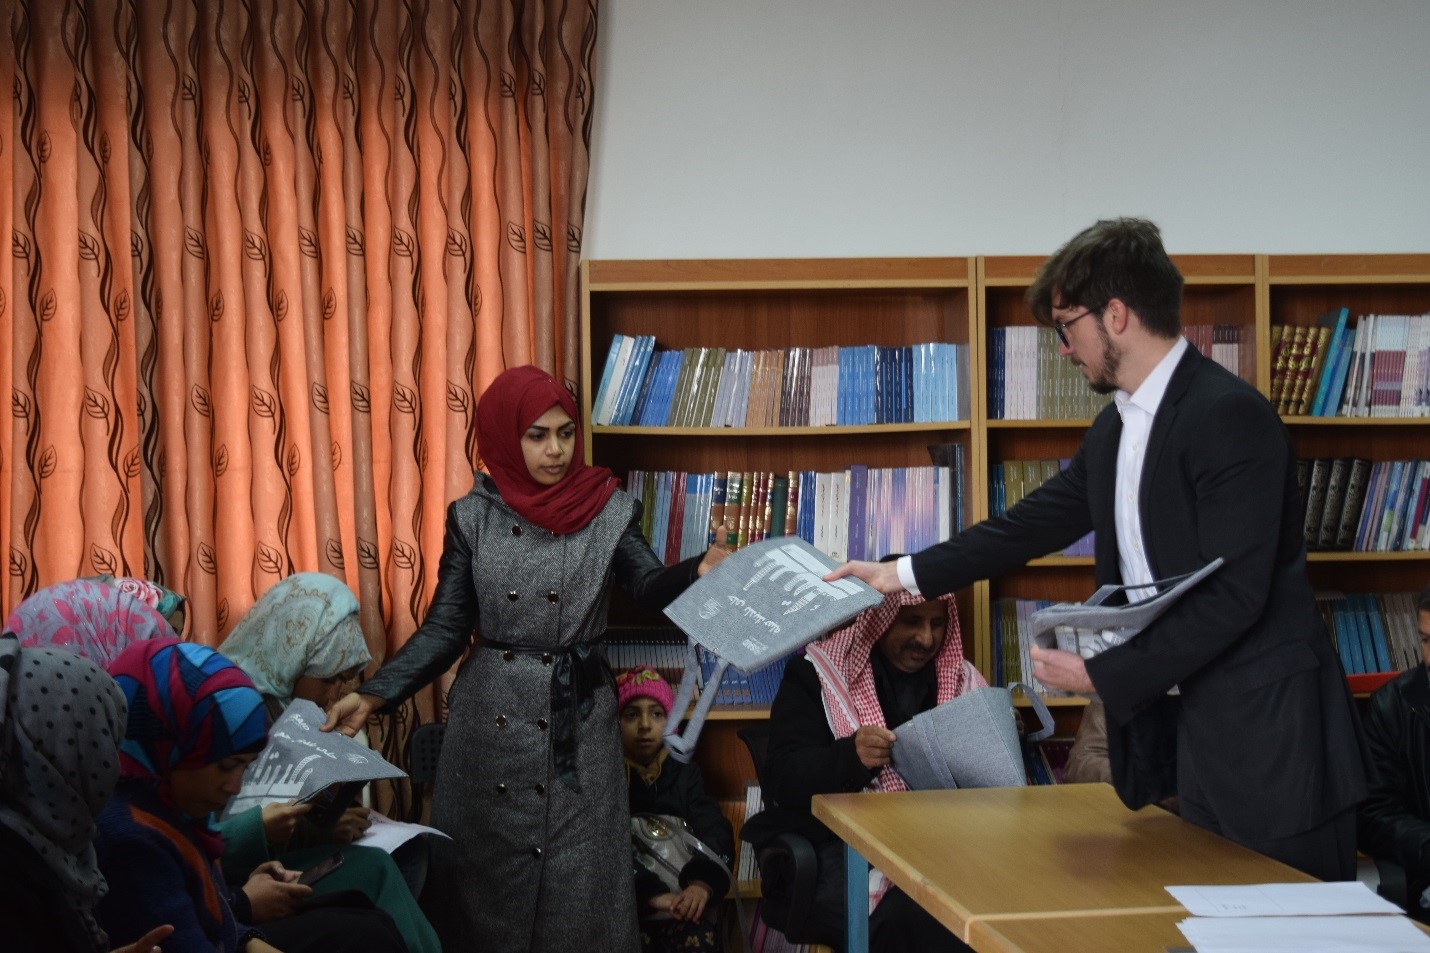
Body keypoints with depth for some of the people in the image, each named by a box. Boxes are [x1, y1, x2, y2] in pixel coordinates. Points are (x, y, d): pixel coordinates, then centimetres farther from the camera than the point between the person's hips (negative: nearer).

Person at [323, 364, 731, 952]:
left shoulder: (609, 511, -3)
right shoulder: (472, 517, -1)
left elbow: (651, 589, -3)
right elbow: (446, 627, 0)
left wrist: (701, 570, -24)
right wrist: (374, 695, -10)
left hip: (577, 715, -1)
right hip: (489, 717, 1)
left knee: (576, 877, 4)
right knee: (484, 866, 8)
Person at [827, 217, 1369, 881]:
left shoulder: (1231, 416, -17)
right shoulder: (1115, 429, 12)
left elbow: (1234, 594, -21)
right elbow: (1035, 523, 21)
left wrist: (1104, 675, -18)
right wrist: (904, 574, 20)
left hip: (1268, 733, -8)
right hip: (1192, 722, 8)